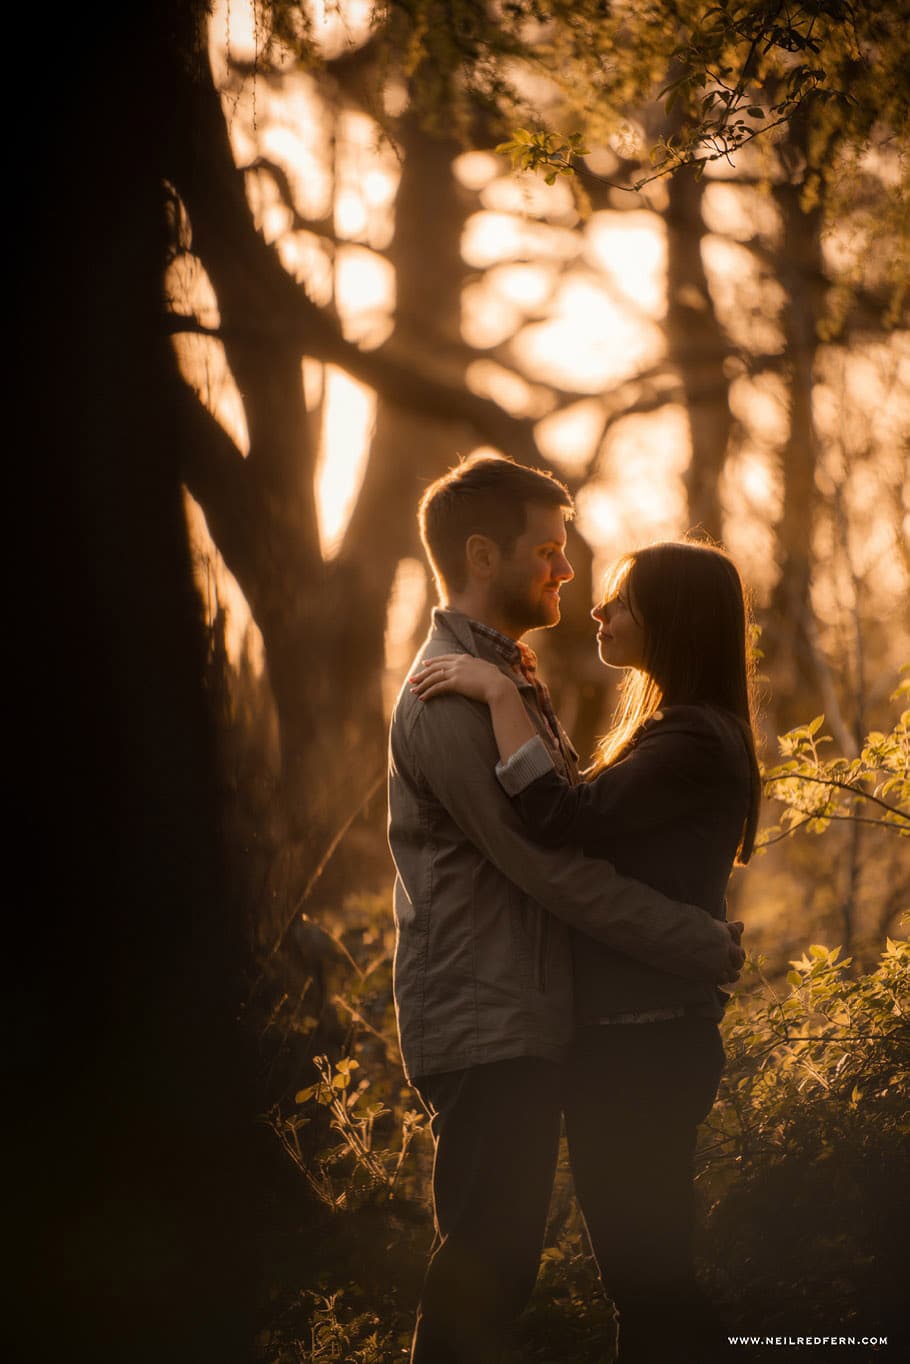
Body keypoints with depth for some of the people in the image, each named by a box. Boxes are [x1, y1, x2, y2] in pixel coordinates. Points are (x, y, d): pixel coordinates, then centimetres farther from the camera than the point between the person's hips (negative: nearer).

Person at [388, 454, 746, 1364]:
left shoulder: (502, 675, 17)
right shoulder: (451, 700, -18)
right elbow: (555, 868, -20)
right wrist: (705, 949, -14)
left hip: (513, 1022, 10)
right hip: (485, 1029, -10)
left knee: (492, 1255, 14)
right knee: (489, 1263, -8)